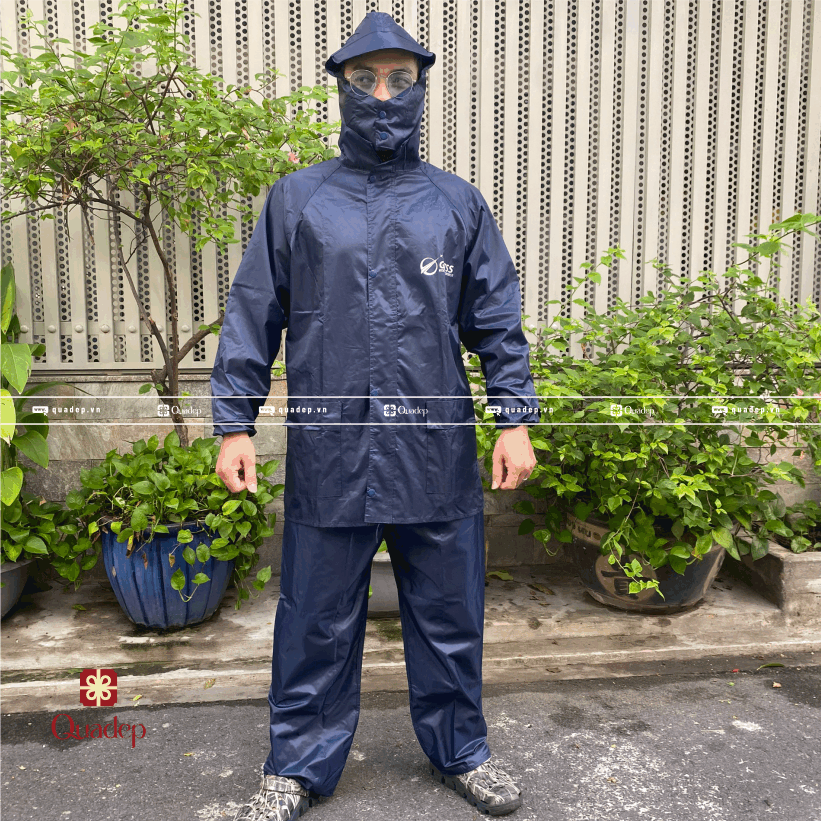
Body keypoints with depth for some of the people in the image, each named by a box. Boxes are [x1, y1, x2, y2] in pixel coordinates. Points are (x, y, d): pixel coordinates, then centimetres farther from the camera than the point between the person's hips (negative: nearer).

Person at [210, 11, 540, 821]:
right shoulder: (296, 199, 6)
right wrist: (234, 425, 0)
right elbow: (251, 319, 6)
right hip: (328, 455, -1)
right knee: (317, 623, 10)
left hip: (436, 455, 1)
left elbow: (498, 322, 8)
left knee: (449, 616, 13)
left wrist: (515, 421, 0)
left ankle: (459, 749, 36)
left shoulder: (458, 203, 9)